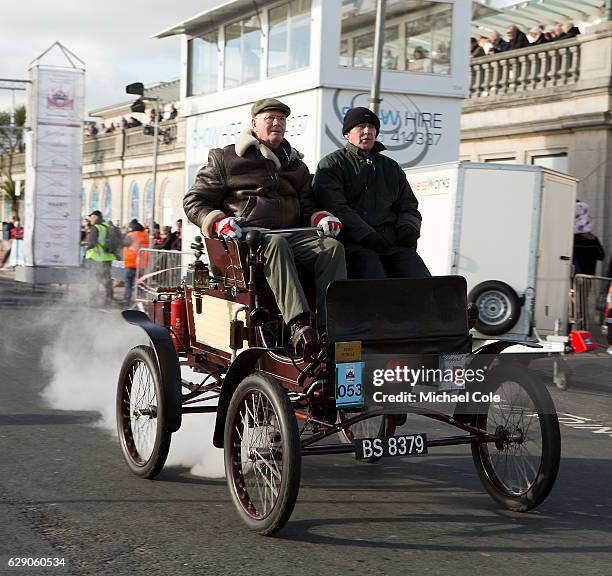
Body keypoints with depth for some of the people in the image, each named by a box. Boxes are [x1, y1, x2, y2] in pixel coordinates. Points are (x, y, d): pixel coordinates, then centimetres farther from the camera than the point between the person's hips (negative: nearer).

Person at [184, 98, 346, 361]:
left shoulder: (296, 166, 28)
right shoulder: (225, 158, 13)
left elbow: (306, 205, 30)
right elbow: (194, 201, 10)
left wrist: (320, 217, 4)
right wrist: (218, 222, -11)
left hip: (292, 235, 5)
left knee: (332, 246, -26)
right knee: (275, 243, -40)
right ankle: (299, 327, -56)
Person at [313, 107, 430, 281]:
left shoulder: (391, 167, 28)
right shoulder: (331, 164, 11)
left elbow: (408, 206, 28)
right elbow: (336, 208, -4)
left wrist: (408, 228, 4)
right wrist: (366, 235, -15)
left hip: (391, 241, 5)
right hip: (352, 243, -4)